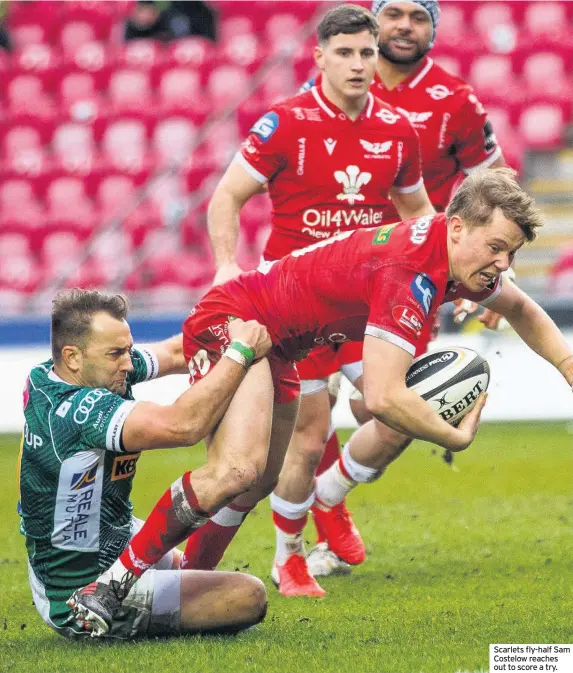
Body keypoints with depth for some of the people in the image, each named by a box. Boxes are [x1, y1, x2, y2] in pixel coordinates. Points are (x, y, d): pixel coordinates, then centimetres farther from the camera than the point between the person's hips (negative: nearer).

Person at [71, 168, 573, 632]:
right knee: (239, 468, -29)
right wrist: (455, 437, -24)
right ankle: (116, 583, -22)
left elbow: (521, 310, 24)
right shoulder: (411, 274, -31)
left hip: (275, 347, 11)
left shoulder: (466, 260, -1)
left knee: (255, 486, 19)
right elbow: (383, 397, -38)